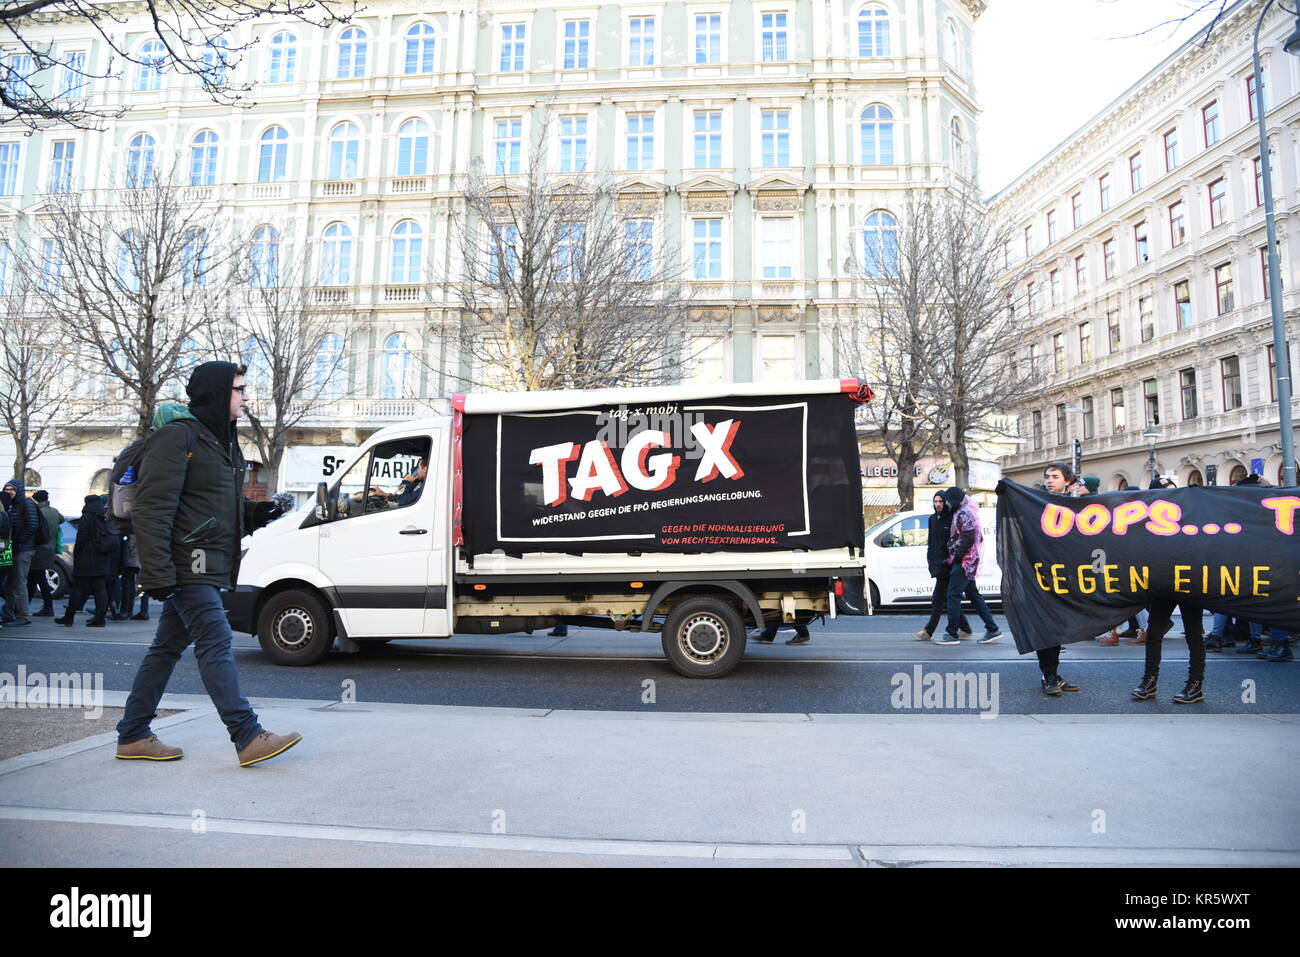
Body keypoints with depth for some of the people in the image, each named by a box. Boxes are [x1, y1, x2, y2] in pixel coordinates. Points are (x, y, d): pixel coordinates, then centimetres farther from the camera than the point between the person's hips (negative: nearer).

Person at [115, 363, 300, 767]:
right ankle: (248, 738, -10)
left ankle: (133, 737, 26)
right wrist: (156, 573, -22)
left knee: (168, 647, 15)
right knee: (216, 645, -11)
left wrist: (253, 513, 7)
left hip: (207, 566, 10)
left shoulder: (221, 438, 19)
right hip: (187, 565, -10)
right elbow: (151, 509, -17)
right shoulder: (178, 436, -12)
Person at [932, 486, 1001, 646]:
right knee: (973, 595, 14)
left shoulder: (964, 513, -14)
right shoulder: (961, 511, 18)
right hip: (967, 561, 11)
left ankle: (952, 634, -5)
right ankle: (992, 629, 17)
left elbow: (968, 538, -22)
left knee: (953, 595, -8)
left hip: (964, 561, -11)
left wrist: (957, 556, -17)